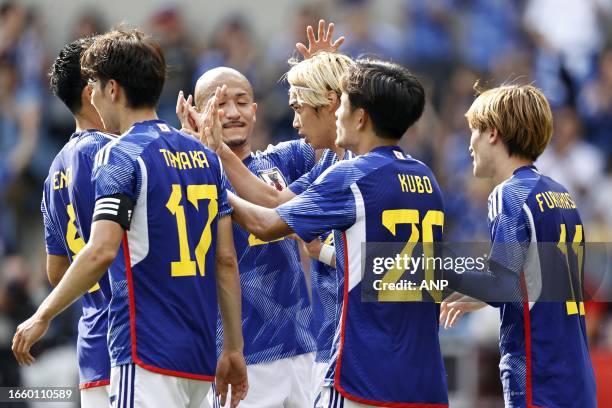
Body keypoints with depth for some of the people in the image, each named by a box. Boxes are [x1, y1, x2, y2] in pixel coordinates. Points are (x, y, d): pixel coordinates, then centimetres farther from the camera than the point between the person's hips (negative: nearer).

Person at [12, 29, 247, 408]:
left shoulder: (119, 156, -8)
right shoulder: (203, 154, 14)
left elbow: (101, 252, -20)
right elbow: (226, 259, 14)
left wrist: (42, 317, -10)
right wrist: (234, 349, 17)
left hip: (148, 354, -8)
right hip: (199, 356, 8)